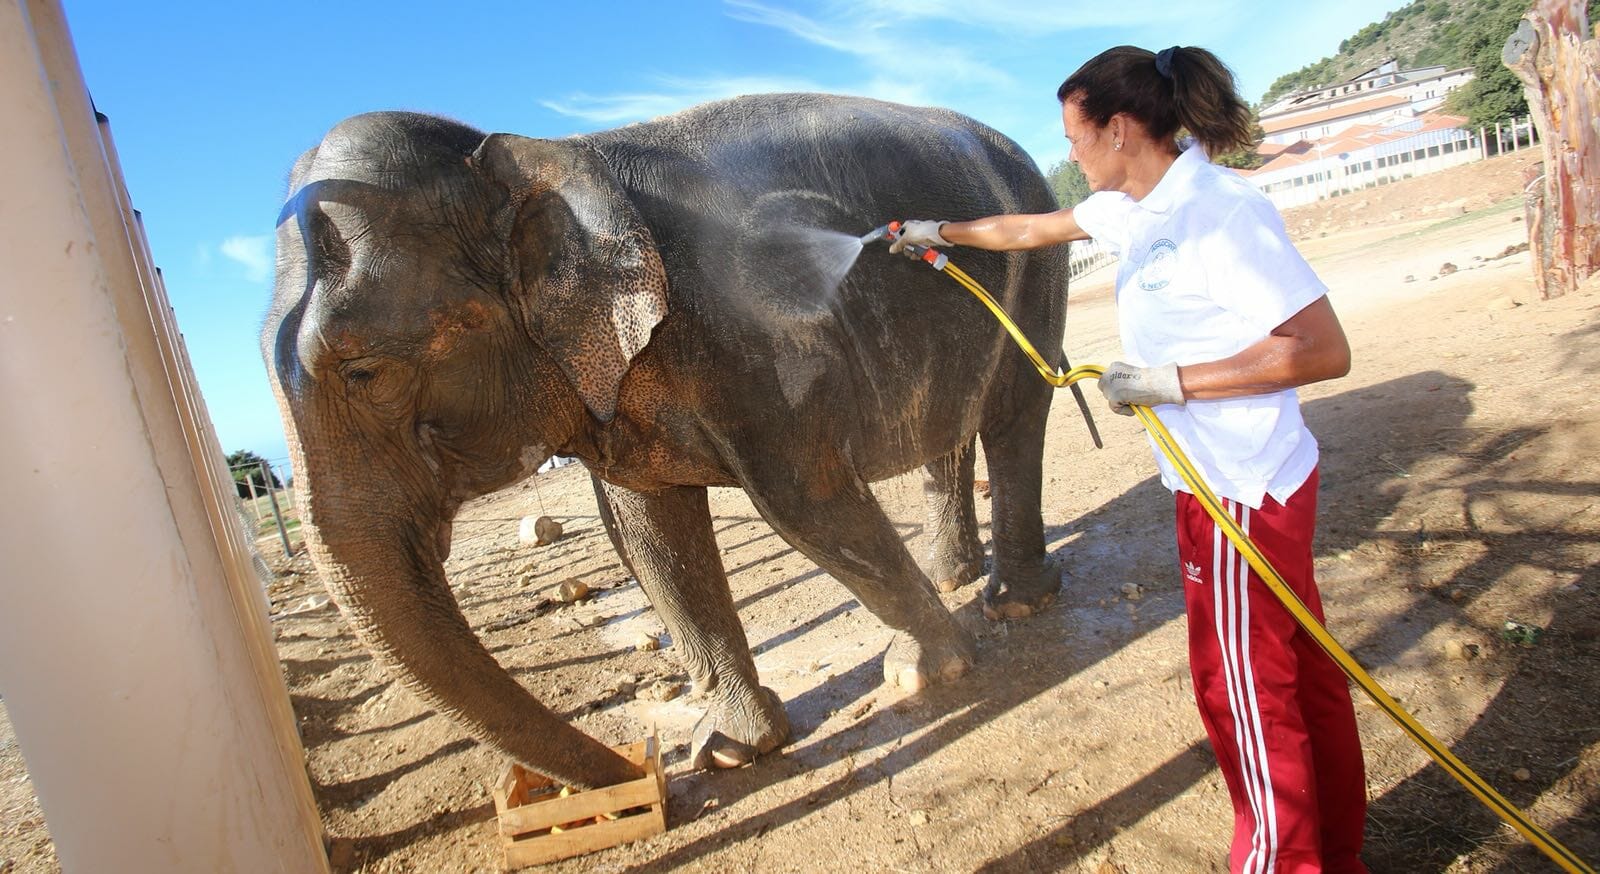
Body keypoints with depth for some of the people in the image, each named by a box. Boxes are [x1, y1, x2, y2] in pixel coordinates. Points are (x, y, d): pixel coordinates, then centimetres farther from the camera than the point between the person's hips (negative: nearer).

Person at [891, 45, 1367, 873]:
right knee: (1304, 673, 20)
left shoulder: (1222, 211, -20)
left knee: (1242, 687, 6)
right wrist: (942, 231, 32)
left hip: (1243, 491, -9)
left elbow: (1325, 350, -21)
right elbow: (1031, 229, 24)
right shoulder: (1128, 208, 8)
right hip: (1220, 480, 9)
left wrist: (1171, 381, -22)